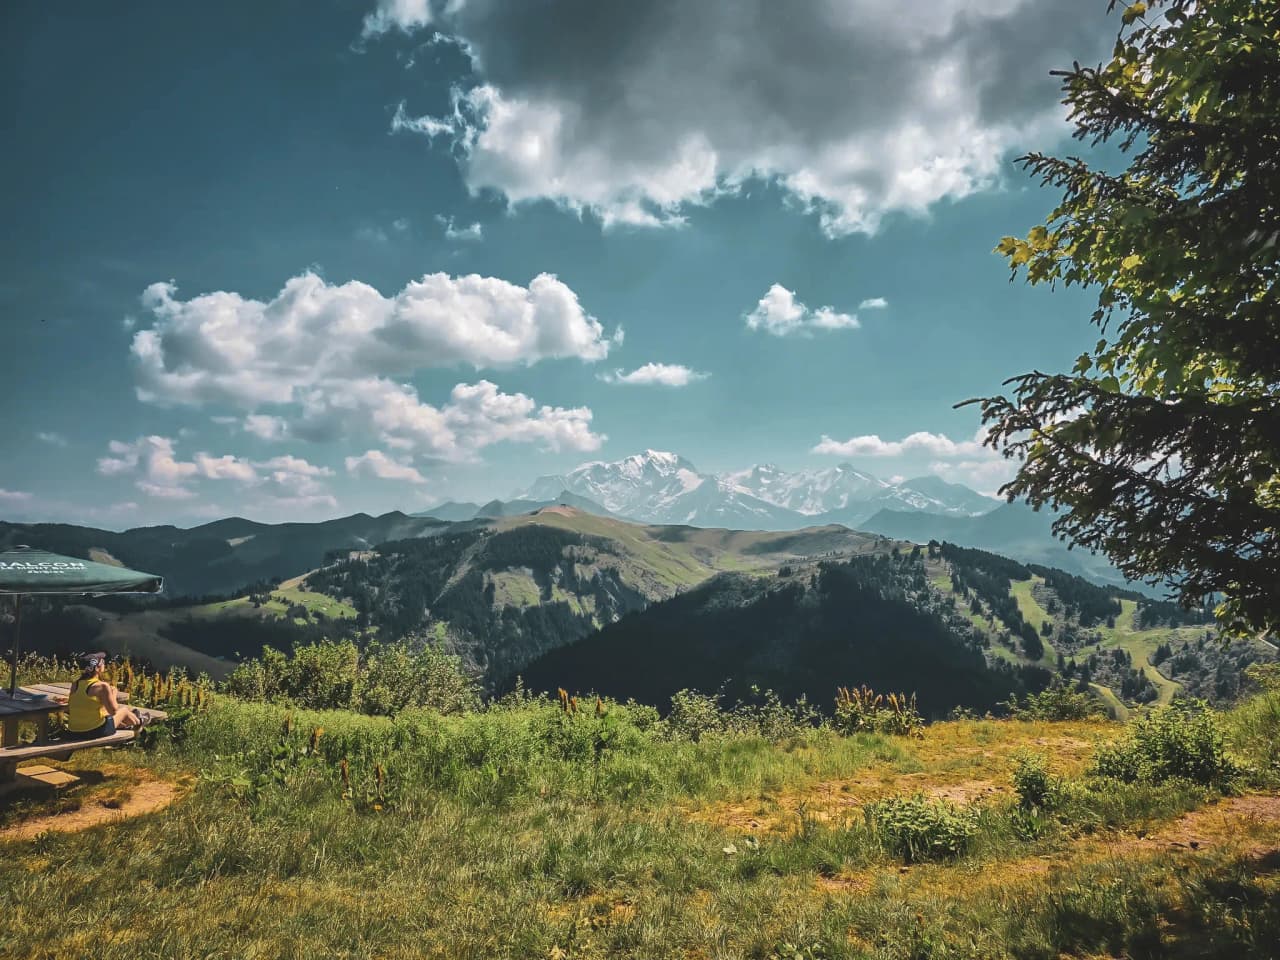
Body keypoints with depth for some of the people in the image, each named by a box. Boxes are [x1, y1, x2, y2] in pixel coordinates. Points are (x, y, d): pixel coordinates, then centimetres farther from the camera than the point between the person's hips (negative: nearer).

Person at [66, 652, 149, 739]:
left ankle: (126, 725, 62)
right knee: (124, 710, 20)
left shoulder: (75, 685, 0)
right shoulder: (102, 686, -18)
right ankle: (139, 722, 53)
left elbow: (69, 710, 10)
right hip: (96, 732, -6)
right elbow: (113, 711, -12)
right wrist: (114, 694, 4)